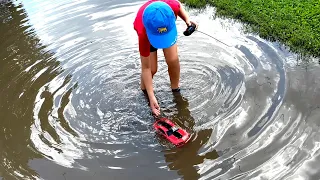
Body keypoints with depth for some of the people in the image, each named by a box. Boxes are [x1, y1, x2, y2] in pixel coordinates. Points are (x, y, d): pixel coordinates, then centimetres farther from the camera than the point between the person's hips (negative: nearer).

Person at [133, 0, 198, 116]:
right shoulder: (143, 32, -45)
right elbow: (146, 68, -34)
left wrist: (187, 19, -29)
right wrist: (151, 97, -34)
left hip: (167, 26, 3)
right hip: (147, 33, -2)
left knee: (173, 60, -12)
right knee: (152, 69, -11)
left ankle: (176, 90, 14)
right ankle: (143, 90, 21)